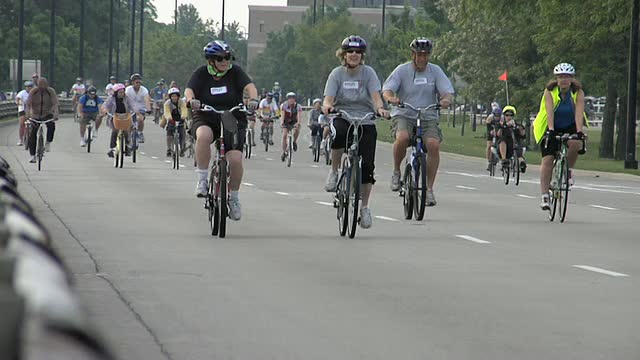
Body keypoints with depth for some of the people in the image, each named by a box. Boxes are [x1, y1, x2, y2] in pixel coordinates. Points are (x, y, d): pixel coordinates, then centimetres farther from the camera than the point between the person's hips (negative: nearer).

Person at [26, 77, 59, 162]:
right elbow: (28, 104, -15)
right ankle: (32, 156, 0)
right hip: (35, 116, 1)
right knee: (32, 135, -8)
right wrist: (28, 115, -31)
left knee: (51, 125, -34)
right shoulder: (33, 91, -9)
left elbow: (55, 104, -19)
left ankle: (48, 143, -16)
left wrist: (55, 115, -35)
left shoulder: (51, 91, -11)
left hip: (47, 115, -1)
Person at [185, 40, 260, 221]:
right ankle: (202, 179, -21)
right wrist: (191, 100, -40)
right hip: (206, 119, -1)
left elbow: (249, 86, -15)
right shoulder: (201, 74, -2)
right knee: (203, 136, -37)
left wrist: (253, 99, -38)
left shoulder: (235, 72, -1)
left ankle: (234, 198, 8)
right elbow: (189, 89, -16)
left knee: (235, 159, -16)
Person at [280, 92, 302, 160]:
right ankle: (284, 152, -4)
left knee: (297, 129, -32)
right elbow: (282, 115, -28)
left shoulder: (298, 106, -20)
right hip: (286, 122, 1)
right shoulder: (283, 105, -18)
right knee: (284, 136, -15)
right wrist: (281, 122, -47)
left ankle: (294, 142, -6)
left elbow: (299, 116, -31)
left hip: (294, 122, -1)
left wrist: (298, 123, -50)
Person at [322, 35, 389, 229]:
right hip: (342, 118, -1)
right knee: (339, 134, -38)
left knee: (367, 165, -7)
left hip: (365, 121, 1)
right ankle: (334, 172, -14)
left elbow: (375, 95, -14)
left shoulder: (368, 73, -2)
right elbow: (328, 98, -10)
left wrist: (380, 108, -36)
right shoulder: (337, 73, -1)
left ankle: (364, 207, 9)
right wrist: (327, 106, -35)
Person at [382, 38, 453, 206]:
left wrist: (446, 99, -29)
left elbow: (448, 91, -4)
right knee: (402, 137, -34)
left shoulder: (435, 71, 4)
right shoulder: (402, 70, -1)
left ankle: (429, 188, -16)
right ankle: (396, 172, -7)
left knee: (434, 144, -26)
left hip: (428, 117, 1)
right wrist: (390, 97, -33)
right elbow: (386, 89, -9)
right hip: (403, 115, -1)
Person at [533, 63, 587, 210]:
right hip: (551, 128, -1)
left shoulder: (578, 92, -14)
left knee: (576, 144, -32)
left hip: (570, 126, 1)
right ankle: (545, 196, -14)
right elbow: (550, 112, -29)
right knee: (547, 160, -15)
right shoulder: (550, 91, -16)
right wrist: (551, 130, -44)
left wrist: (579, 132, -40)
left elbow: (579, 113, -26)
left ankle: (569, 170, -3)